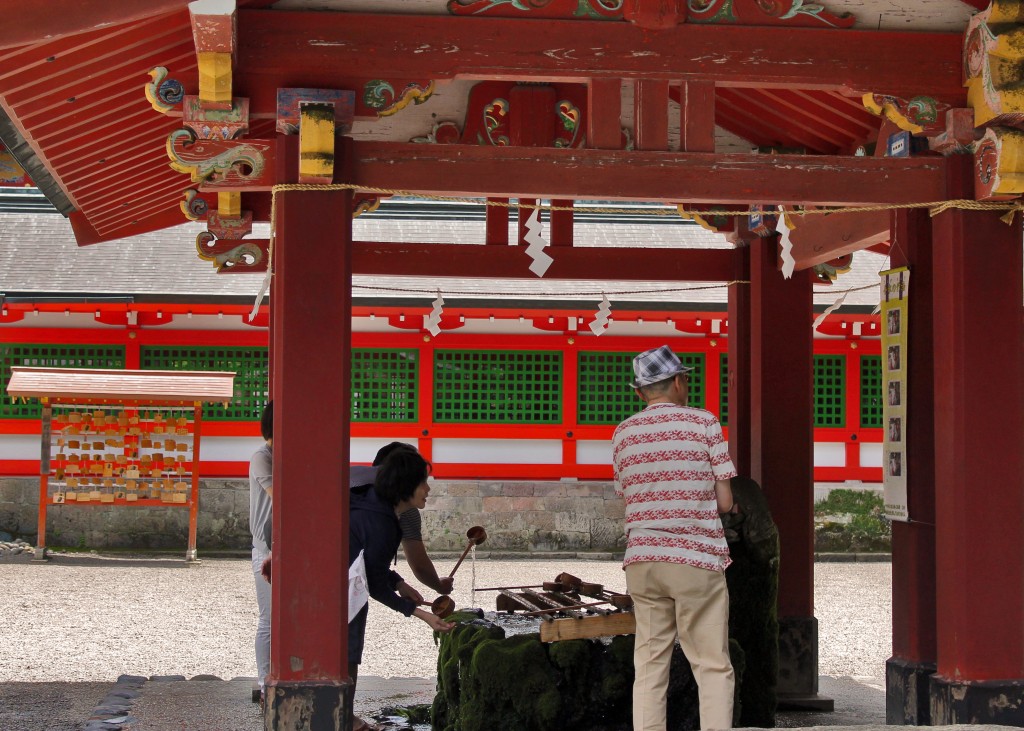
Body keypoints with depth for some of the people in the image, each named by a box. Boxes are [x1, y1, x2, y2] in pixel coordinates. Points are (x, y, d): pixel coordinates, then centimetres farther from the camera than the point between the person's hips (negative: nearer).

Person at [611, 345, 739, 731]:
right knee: (713, 667, 0)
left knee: (649, 665, 8)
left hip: (641, 559, 4)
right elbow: (724, 502, -3)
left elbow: (627, 498, 11)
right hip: (696, 558, -4)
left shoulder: (622, 433, 9)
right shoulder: (704, 422, -2)